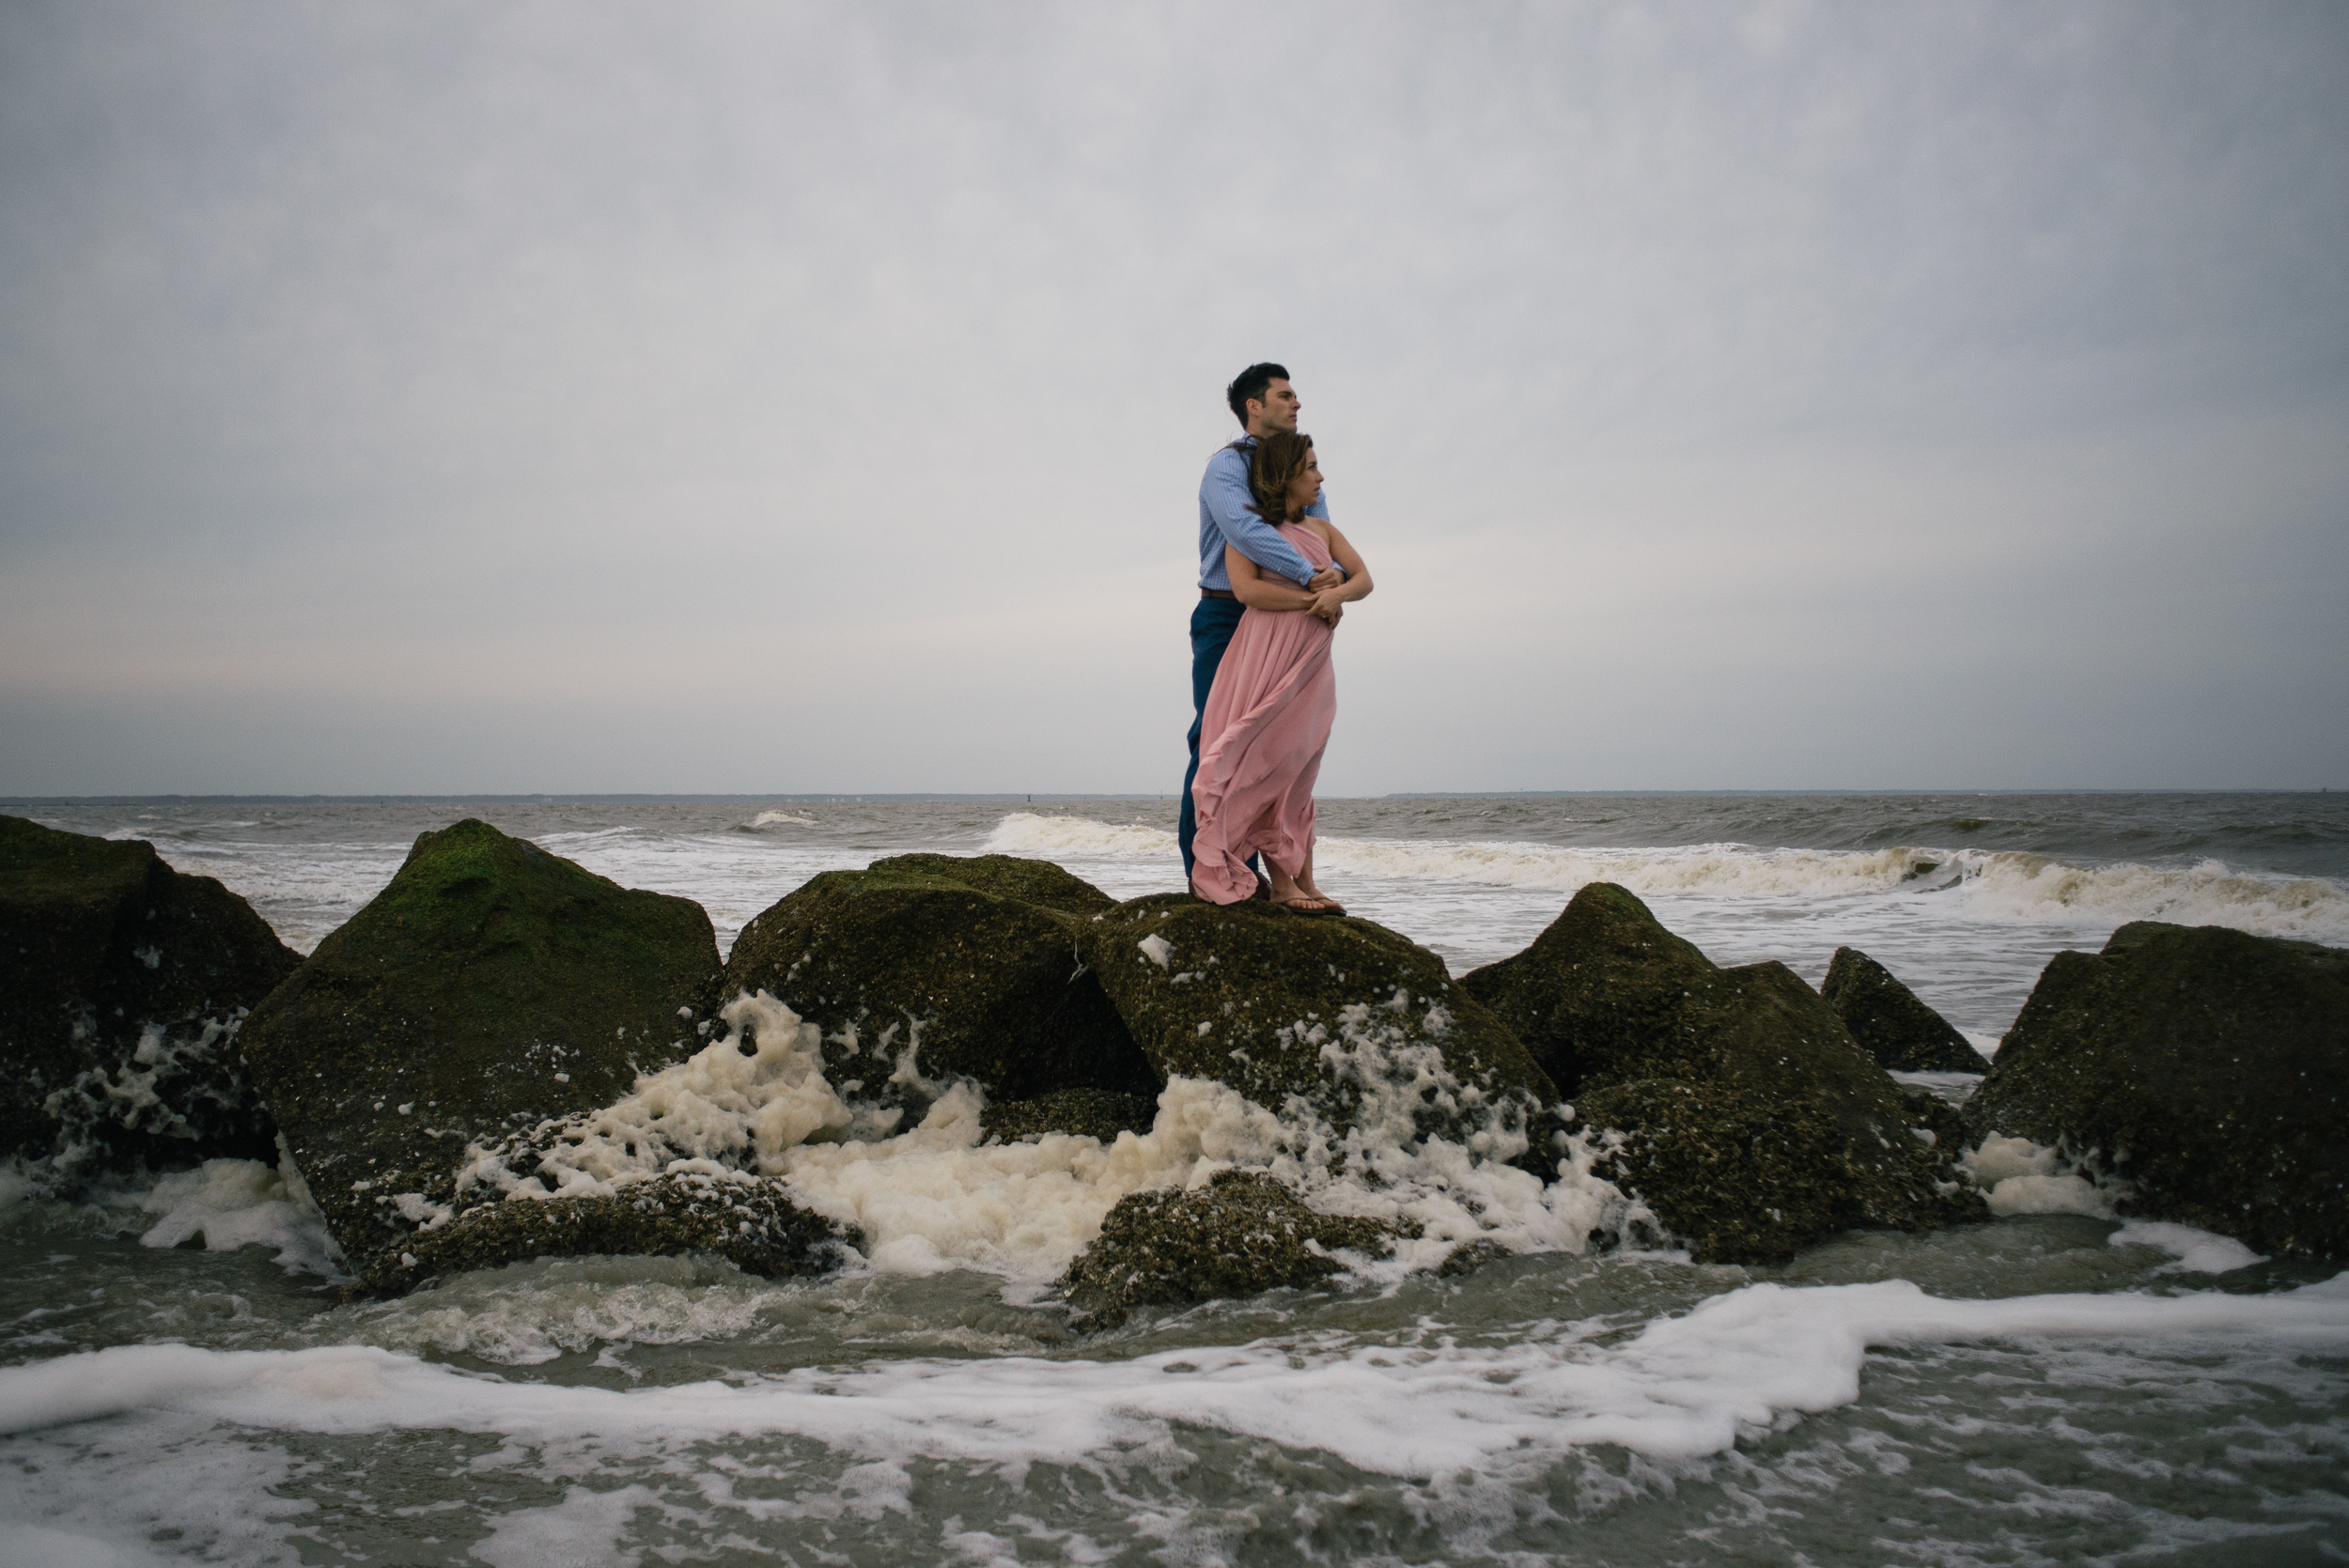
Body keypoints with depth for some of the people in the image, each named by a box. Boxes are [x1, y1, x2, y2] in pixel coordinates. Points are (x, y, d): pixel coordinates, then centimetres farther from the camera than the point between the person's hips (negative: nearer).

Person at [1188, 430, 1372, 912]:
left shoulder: (1322, 529, 18)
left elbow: (1364, 578, 10)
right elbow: (1247, 588, -13)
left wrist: (1338, 593, -13)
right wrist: (1313, 599, -12)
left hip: (1310, 663, 6)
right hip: (1264, 657, -6)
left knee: (1296, 773, 6)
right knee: (1264, 768, -6)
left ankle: (1301, 883, 7)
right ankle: (1284, 882, -2)